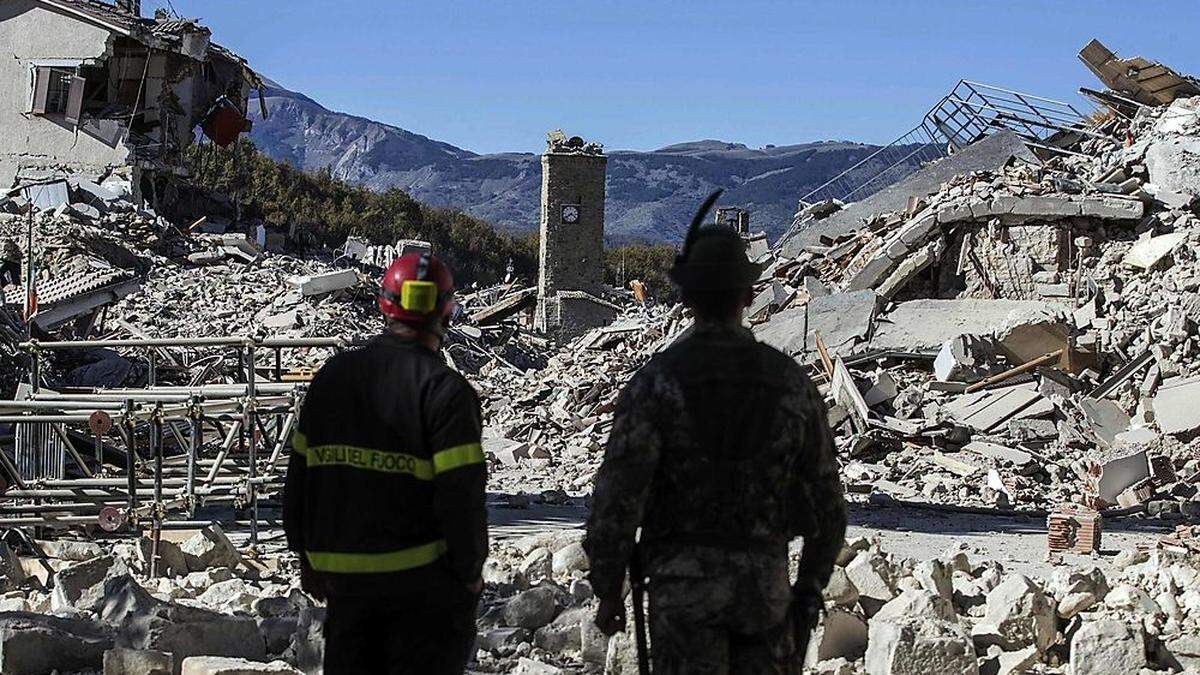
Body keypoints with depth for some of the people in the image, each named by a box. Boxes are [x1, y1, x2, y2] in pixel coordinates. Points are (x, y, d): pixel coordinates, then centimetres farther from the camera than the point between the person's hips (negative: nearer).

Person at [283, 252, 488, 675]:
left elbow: (300, 476, 10)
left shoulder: (332, 377, 5)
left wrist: (307, 554, 18)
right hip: (425, 577, -5)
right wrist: (470, 571, -5)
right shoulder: (445, 390, -14)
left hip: (343, 576, 5)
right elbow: (462, 493, -17)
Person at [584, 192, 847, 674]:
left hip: (683, 582, -2)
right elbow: (827, 500, 4)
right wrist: (810, 586, 16)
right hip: (764, 581, 3)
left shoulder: (656, 382, -10)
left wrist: (607, 591, -2)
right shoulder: (791, 382, 0)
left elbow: (616, 499, -13)